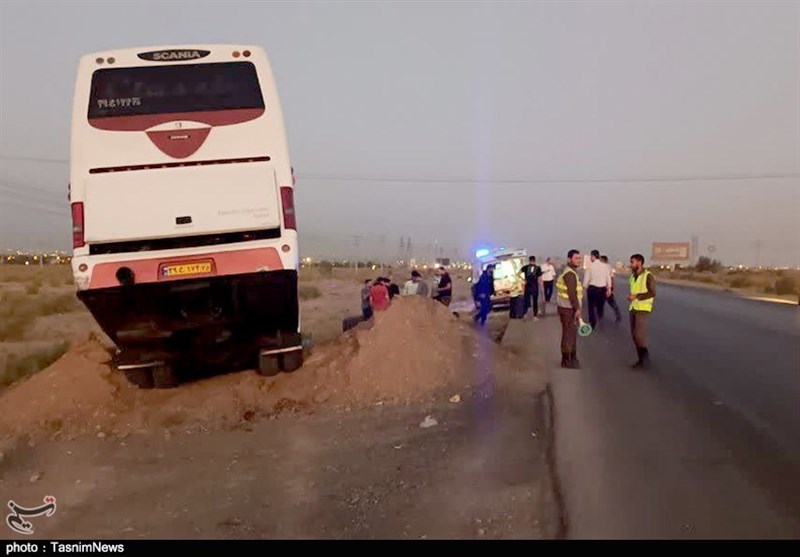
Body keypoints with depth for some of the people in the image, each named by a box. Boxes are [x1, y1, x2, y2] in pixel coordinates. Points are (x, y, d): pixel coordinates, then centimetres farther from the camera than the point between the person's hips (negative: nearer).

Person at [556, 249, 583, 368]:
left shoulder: (571, 272, 15)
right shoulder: (570, 274, -18)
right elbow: (572, 293, -24)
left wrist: (577, 307, 20)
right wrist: (577, 308, -23)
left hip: (569, 308, 10)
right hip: (568, 309, -10)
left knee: (572, 334, 17)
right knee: (568, 334, -2)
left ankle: (572, 358, 28)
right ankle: (566, 361, 6)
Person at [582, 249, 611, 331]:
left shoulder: (590, 266, -8)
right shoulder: (605, 266, -1)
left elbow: (586, 278, -6)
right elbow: (608, 278, 1)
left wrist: (584, 287, 7)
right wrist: (609, 289, 10)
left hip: (592, 288, -2)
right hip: (602, 289, 2)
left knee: (591, 307, 8)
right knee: (600, 305, 17)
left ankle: (593, 324, 8)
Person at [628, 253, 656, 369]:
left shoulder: (648, 276, -11)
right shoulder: (632, 276, 11)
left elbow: (652, 293, -15)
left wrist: (636, 296, -20)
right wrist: (630, 296, 2)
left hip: (643, 309, -7)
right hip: (633, 308, 7)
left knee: (639, 335, -14)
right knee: (634, 336, 7)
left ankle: (645, 358, 1)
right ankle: (642, 359, 15)